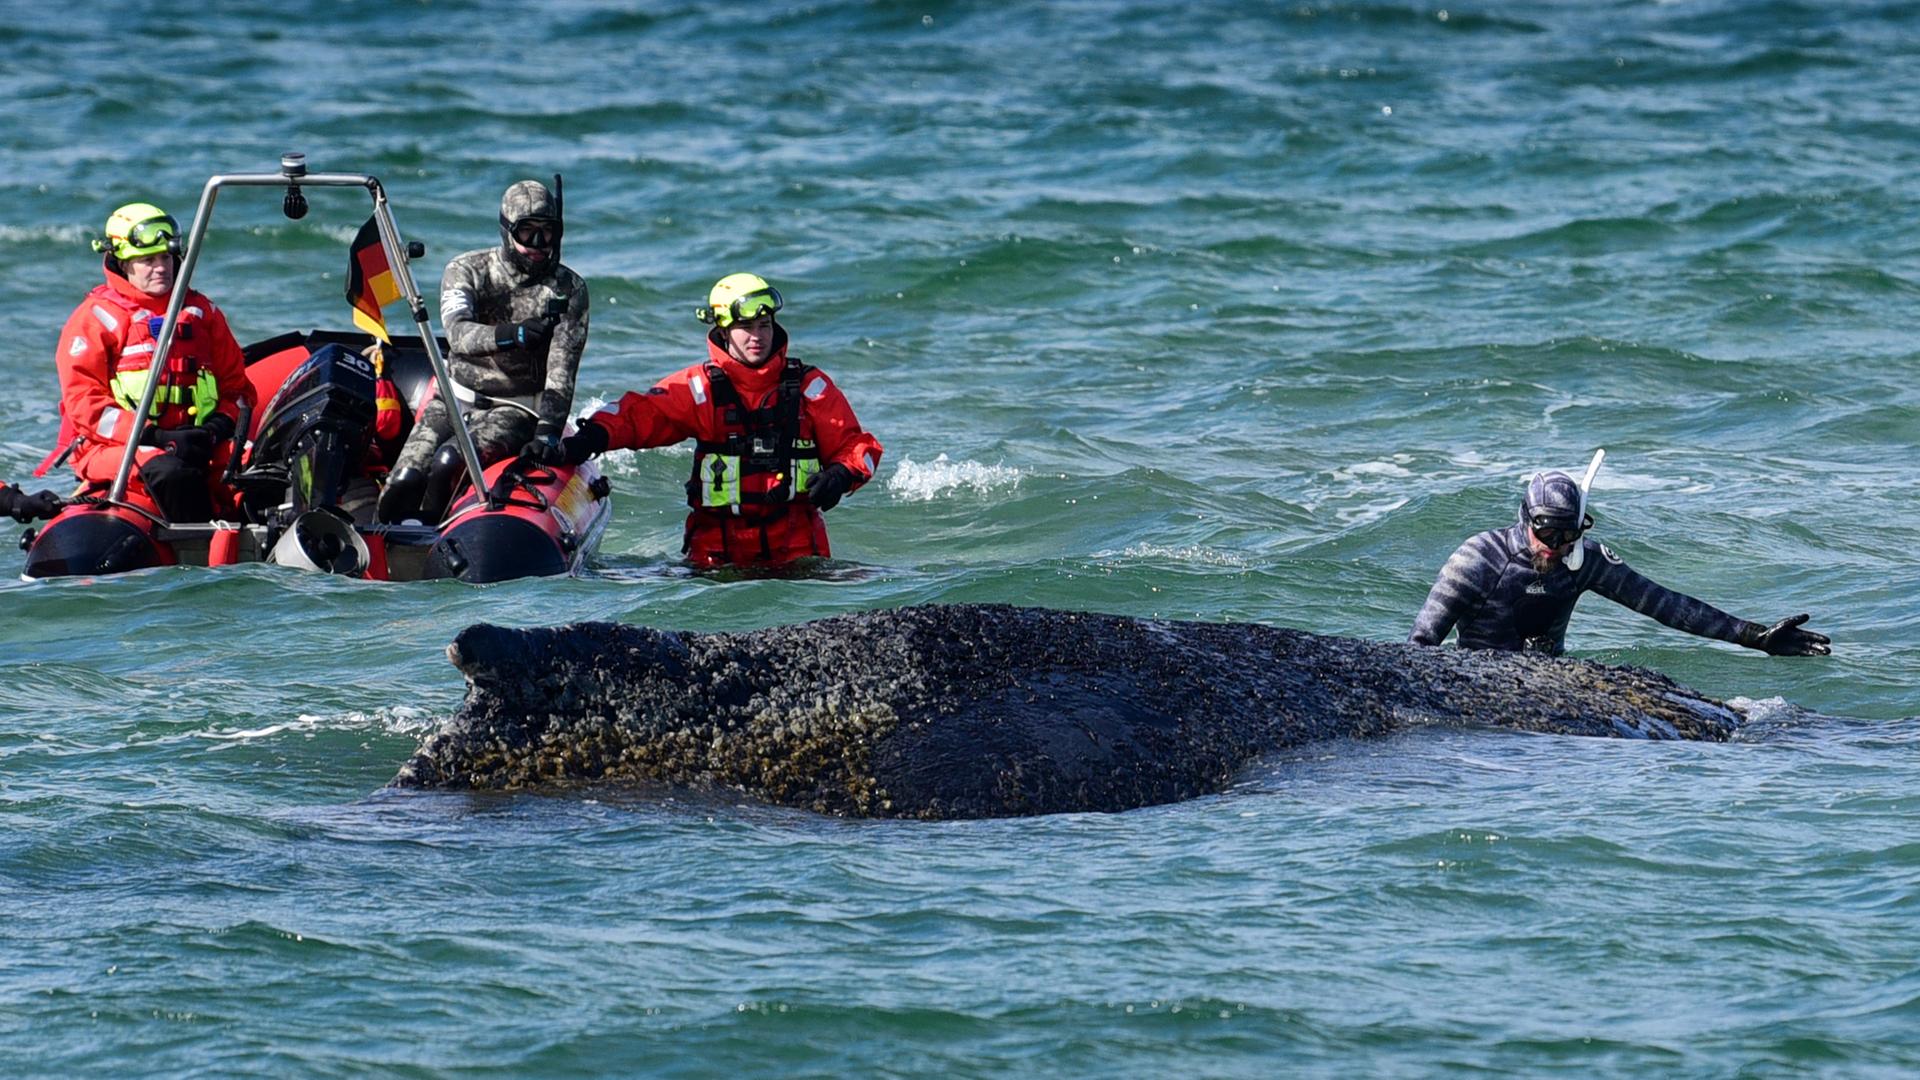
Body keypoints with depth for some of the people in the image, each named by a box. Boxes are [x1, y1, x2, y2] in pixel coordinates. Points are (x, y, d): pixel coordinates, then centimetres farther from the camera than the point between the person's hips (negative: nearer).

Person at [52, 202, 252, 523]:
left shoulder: (201, 312, 21)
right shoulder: (96, 317, 5)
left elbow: (236, 383, 22)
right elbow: (83, 401, -4)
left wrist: (219, 426, -3)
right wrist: (155, 438, -15)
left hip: (197, 444, 4)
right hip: (115, 447, -4)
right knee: (171, 473, -38)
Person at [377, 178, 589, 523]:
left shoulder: (569, 290, -3)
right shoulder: (466, 271, -2)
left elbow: (561, 371, -11)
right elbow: (458, 333, -21)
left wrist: (548, 433, -25)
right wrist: (513, 335, -41)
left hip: (517, 408, -3)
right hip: (455, 400, 3)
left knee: (449, 464, -30)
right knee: (404, 484, -19)